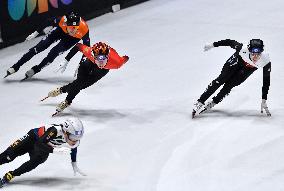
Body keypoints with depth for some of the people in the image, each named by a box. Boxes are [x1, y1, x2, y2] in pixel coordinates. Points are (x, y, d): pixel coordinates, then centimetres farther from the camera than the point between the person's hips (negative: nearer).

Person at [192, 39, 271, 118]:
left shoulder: (266, 61, -39)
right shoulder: (242, 49, -41)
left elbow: (266, 81, -28)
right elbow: (230, 42, -20)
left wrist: (264, 101, -26)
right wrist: (213, 45, -9)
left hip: (249, 69, 0)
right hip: (238, 60, 0)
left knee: (230, 85, -12)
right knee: (222, 79, -9)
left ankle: (213, 102, 4)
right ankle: (200, 101, -4)